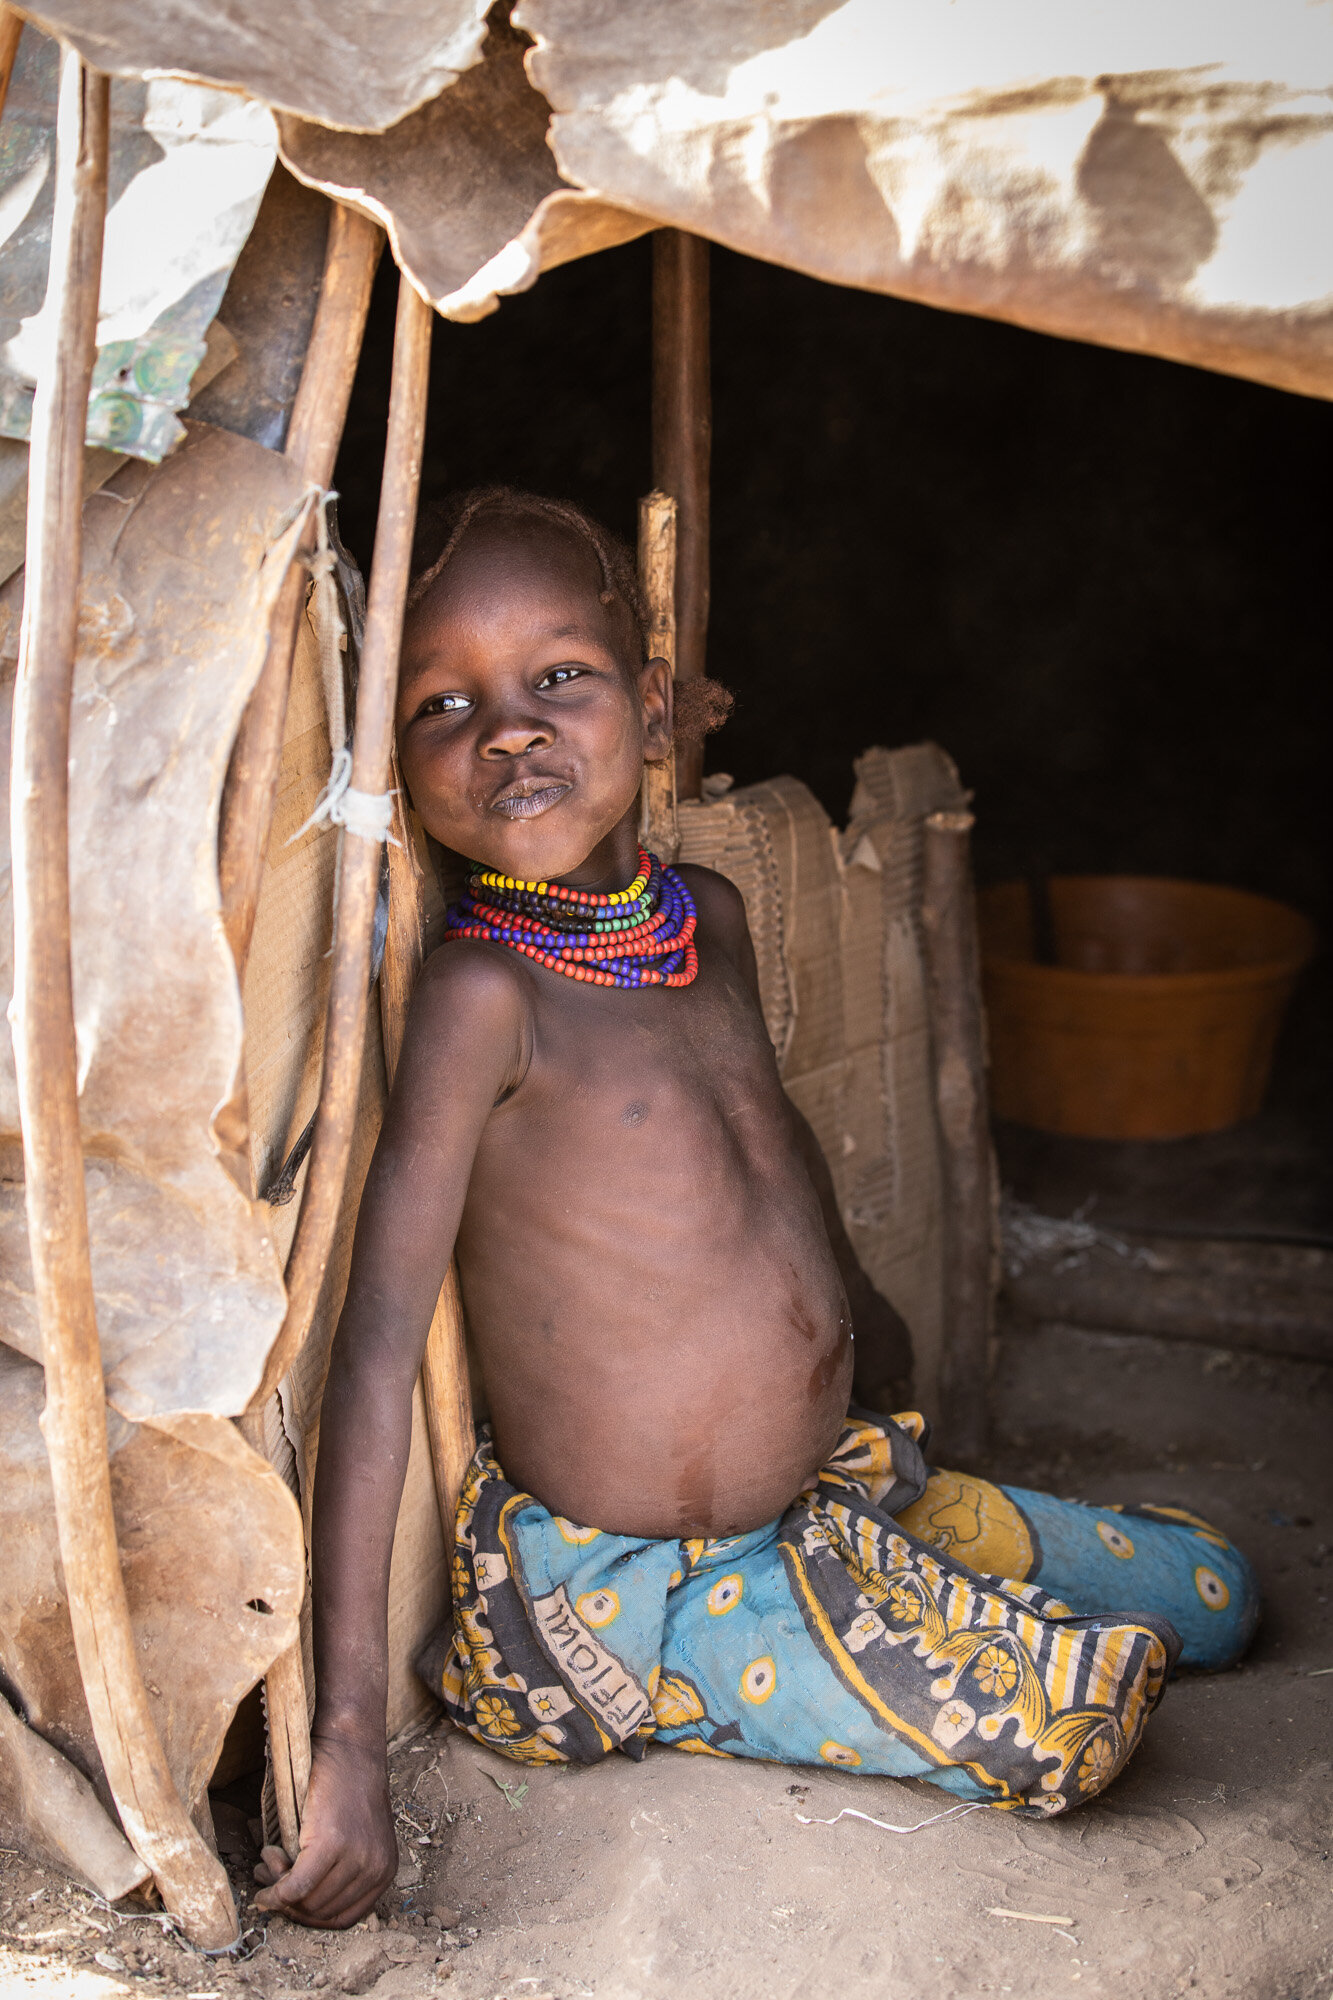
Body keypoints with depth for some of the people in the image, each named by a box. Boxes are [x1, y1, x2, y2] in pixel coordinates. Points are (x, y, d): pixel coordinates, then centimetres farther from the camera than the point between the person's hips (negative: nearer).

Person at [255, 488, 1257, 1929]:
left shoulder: (708, 917, -2)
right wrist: (349, 1736, -32)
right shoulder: (483, 995, -26)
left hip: (827, 1484, 8)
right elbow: (376, 1346, -30)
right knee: (1065, 1727, -17)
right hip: (633, 1595, -7)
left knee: (1214, 1593, 13)